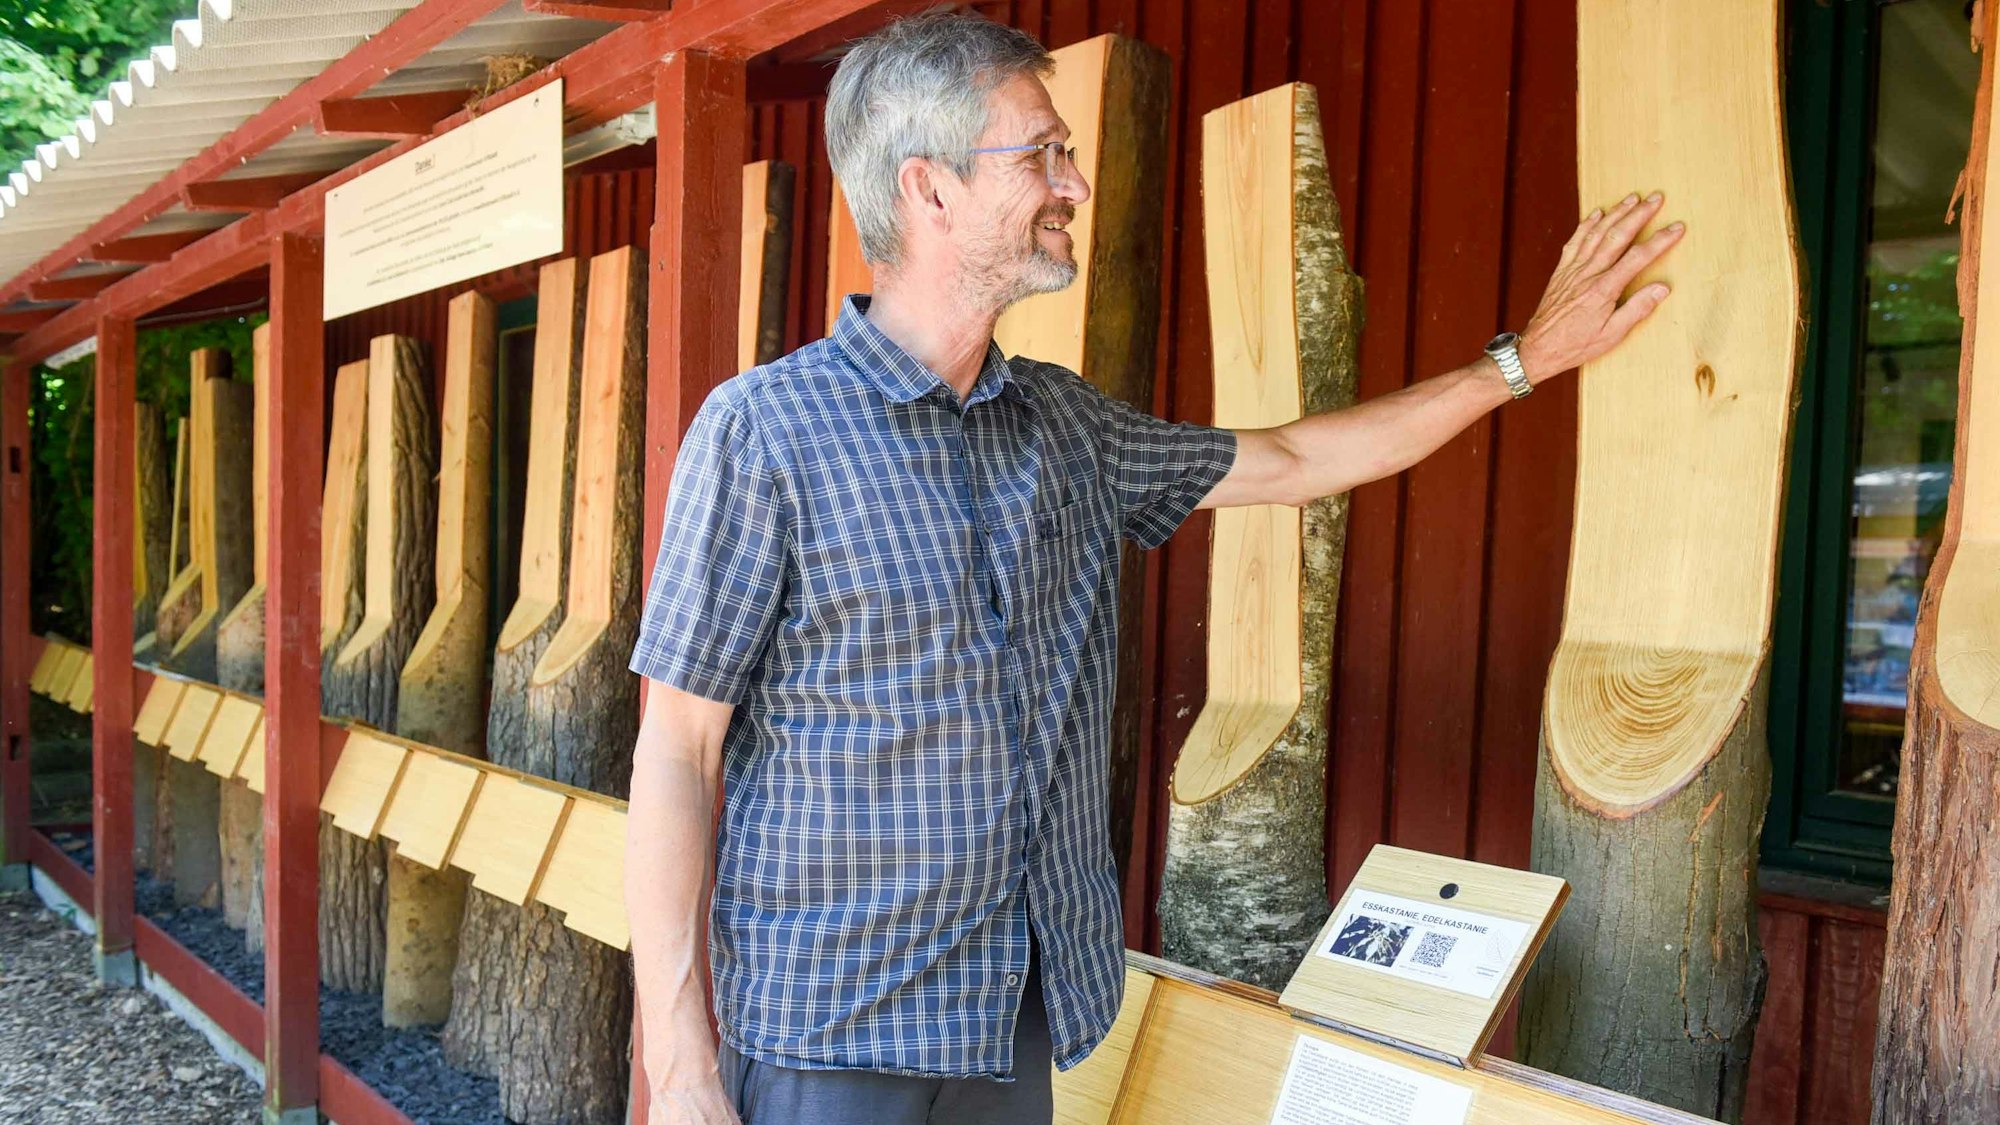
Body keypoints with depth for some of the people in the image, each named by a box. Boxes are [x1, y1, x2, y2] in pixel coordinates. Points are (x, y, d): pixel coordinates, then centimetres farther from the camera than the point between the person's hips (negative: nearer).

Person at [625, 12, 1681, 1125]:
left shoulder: (1066, 423, 6)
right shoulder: (765, 428, -13)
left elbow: (1292, 462, 19)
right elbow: (677, 752, -12)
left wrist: (1526, 356, 20)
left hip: (1022, 1017, 6)